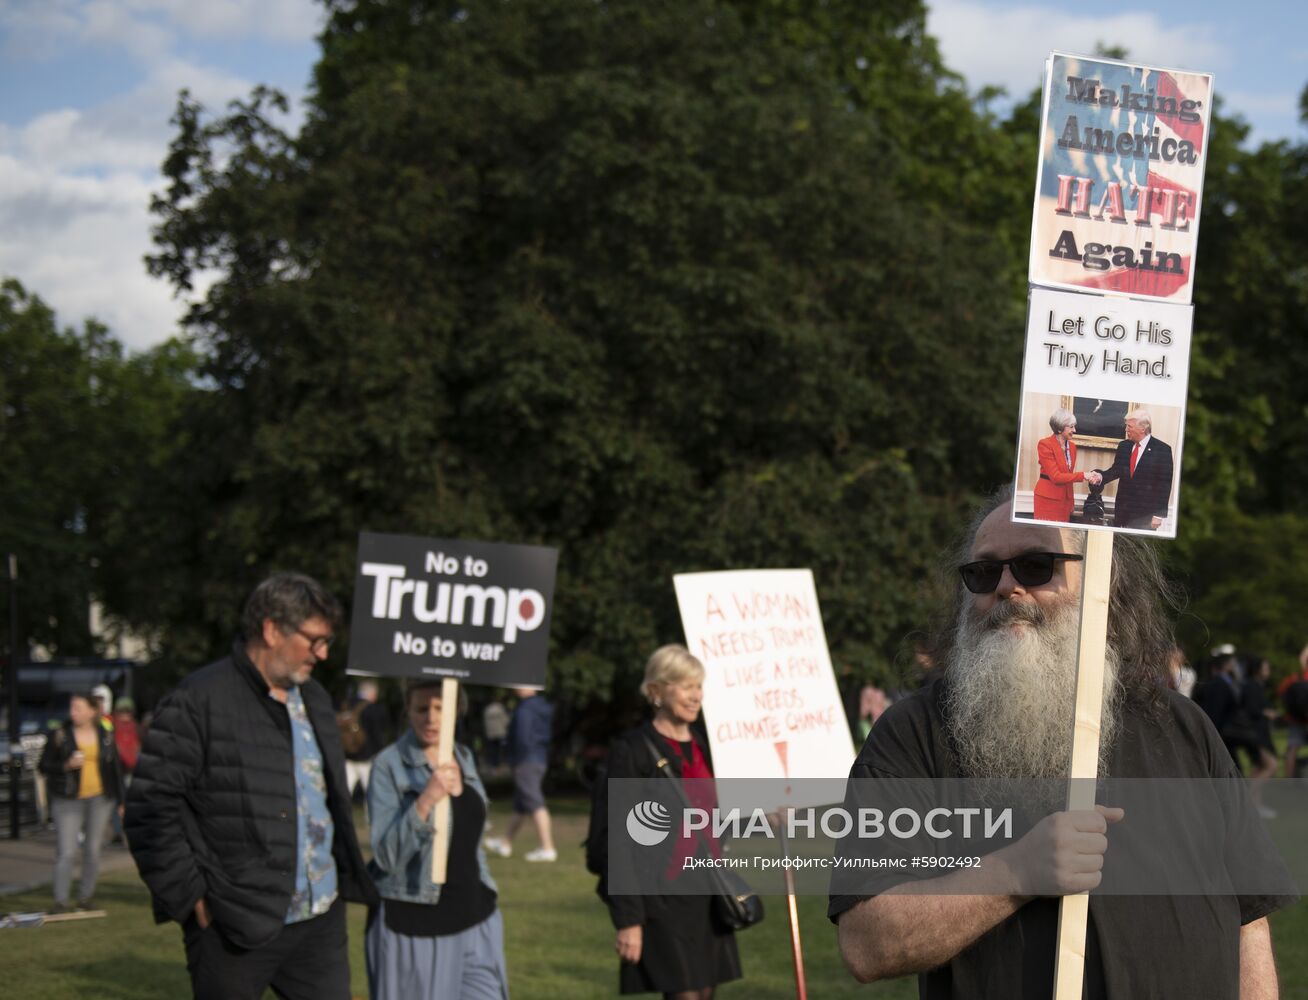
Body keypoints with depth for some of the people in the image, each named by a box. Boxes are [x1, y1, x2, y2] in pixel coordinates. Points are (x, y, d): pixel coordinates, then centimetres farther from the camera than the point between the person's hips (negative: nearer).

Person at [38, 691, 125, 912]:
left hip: (99, 799, 2)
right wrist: (66, 765, -18)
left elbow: (116, 769, 11)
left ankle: (85, 898, 19)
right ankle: (60, 902, -5)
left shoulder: (106, 736, 5)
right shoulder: (60, 736, -2)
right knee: (66, 852, -8)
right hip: (68, 800, -2)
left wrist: (120, 801, 10)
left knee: (93, 850, 6)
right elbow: (44, 766, -1)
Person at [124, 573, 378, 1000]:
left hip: (321, 920, 7)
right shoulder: (200, 700, -10)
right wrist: (190, 897, -13)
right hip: (234, 929, -6)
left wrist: (349, 877, 16)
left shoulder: (315, 699, 14)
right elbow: (149, 807, -12)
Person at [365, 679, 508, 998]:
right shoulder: (389, 765, -10)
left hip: (474, 920, 5)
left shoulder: (463, 757, 9)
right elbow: (387, 856, -17)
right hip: (413, 924, -5)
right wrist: (425, 801, -29)